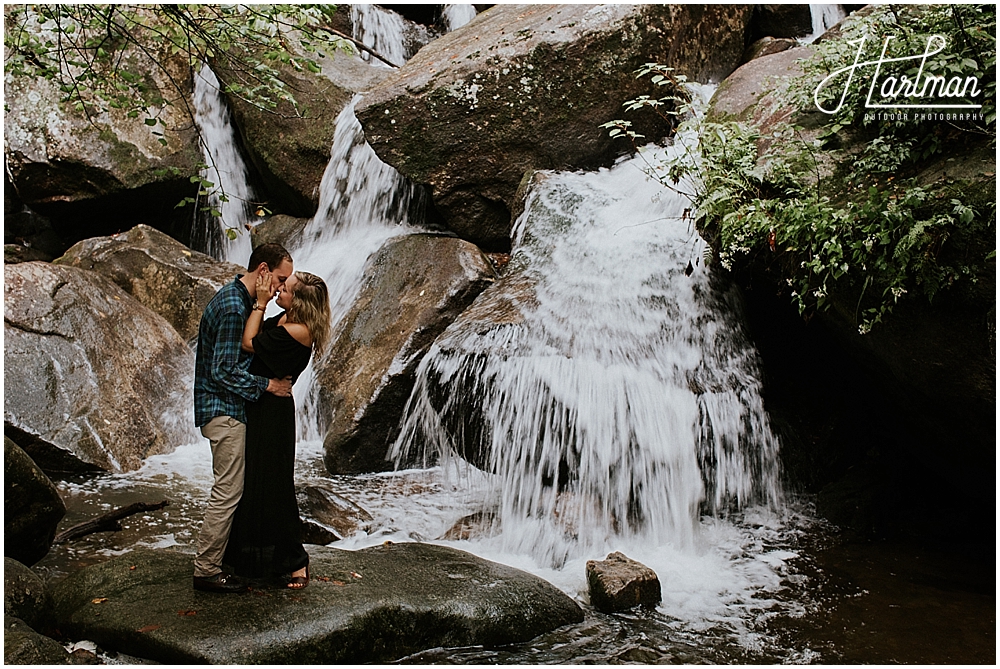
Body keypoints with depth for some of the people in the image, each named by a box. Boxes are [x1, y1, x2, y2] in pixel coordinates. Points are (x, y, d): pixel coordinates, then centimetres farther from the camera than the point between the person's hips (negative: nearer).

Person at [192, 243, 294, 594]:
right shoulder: (233, 307, -21)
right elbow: (224, 371, -23)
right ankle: (206, 571, 4)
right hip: (224, 410, -11)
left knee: (231, 490, 16)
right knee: (228, 493, -5)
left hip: (229, 409, 11)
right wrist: (268, 385, -15)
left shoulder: (237, 298, 13)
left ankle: (214, 560, 26)